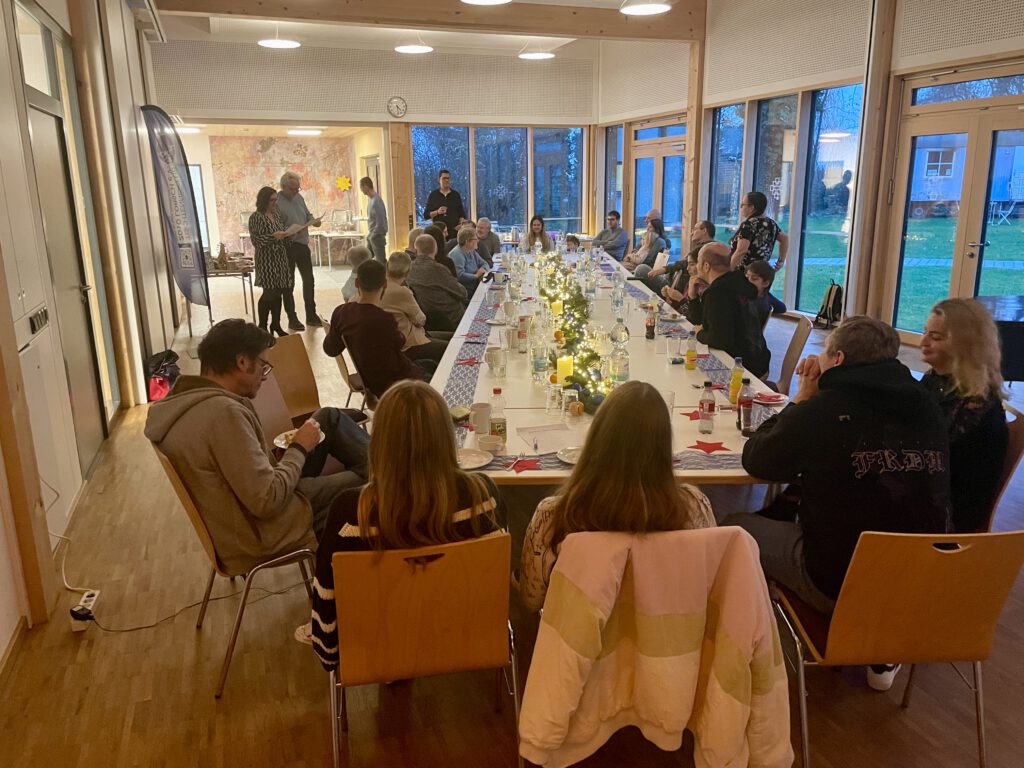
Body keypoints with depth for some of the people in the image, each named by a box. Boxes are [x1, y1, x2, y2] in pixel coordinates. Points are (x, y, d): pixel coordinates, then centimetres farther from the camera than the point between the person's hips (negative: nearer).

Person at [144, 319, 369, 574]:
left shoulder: (185, 402, 0)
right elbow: (268, 501, -29)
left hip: (241, 506, 9)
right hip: (263, 533, -9)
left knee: (330, 418, 11)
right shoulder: (223, 411, -29)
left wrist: (288, 450, 1)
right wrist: (299, 448, -15)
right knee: (364, 480, 5)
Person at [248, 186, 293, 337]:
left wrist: (286, 233, 2)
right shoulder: (256, 217, -10)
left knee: (278, 292, 8)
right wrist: (273, 236, -23)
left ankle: (276, 324, 19)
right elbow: (255, 240, -14)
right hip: (266, 260, -7)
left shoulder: (276, 214, 12)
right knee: (269, 293, -8)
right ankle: (262, 327, 3)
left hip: (280, 258, 7)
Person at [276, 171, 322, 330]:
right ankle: (292, 319, 12)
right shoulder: (277, 202, -15)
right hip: (287, 247, -7)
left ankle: (311, 315, 24)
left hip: (303, 245, 7)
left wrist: (314, 221, -2)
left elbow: (308, 214, 19)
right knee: (288, 284, 4)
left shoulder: (298, 198, 9)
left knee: (309, 281, 12)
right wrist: (291, 231, -31)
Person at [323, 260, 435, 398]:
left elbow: (330, 349, 3)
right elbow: (399, 343, -11)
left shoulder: (341, 312, -11)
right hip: (392, 384, -8)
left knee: (430, 365, 26)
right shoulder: (384, 319, -32)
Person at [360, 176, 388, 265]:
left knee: (381, 261, -2)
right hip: (371, 235, 9)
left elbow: (380, 223, -23)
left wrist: (372, 235, -15)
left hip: (377, 236, -9)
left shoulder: (376, 201, -23)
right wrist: (369, 234, 13)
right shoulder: (370, 198, 6)